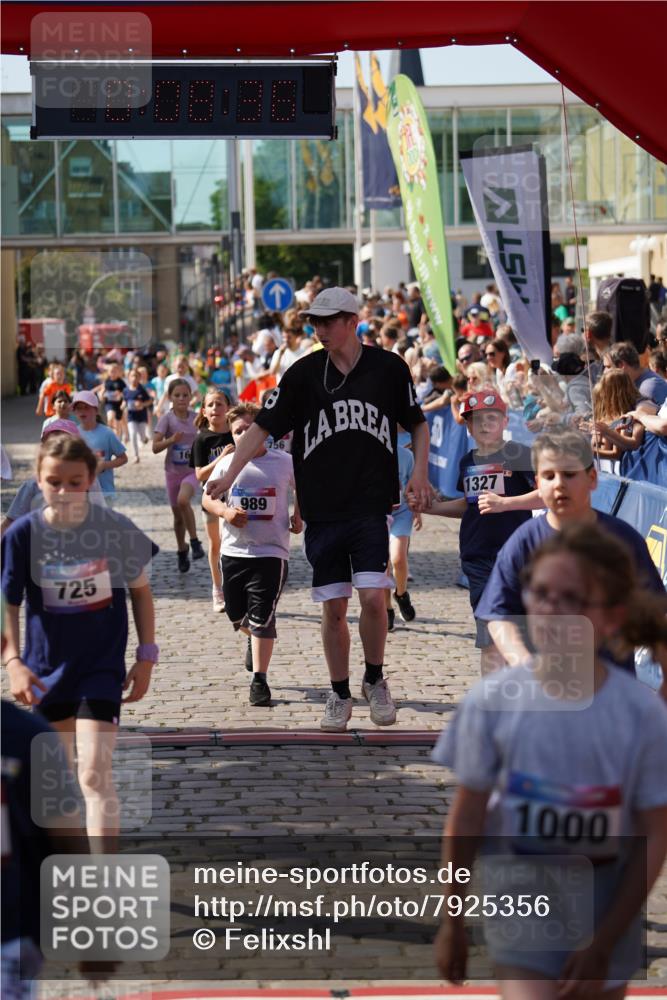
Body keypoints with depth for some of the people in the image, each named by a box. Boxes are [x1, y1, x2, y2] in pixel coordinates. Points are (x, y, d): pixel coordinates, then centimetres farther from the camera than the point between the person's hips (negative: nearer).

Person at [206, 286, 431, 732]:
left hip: (371, 506, -1)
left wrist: (420, 472, 0)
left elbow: (418, 423, 14)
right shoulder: (304, 373, 2)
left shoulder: (389, 368, 1)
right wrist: (229, 475, -11)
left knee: (373, 597, -13)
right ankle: (340, 695, 20)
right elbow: (264, 426, 0)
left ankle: (375, 680, 12)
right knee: (333, 608, 5)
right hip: (322, 509, 1)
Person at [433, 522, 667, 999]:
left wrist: (604, 942, -9)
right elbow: (467, 816, -2)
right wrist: (452, 920, 4)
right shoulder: (492, 701, -13)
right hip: (521, 893, -1)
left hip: (609, 905, 1)